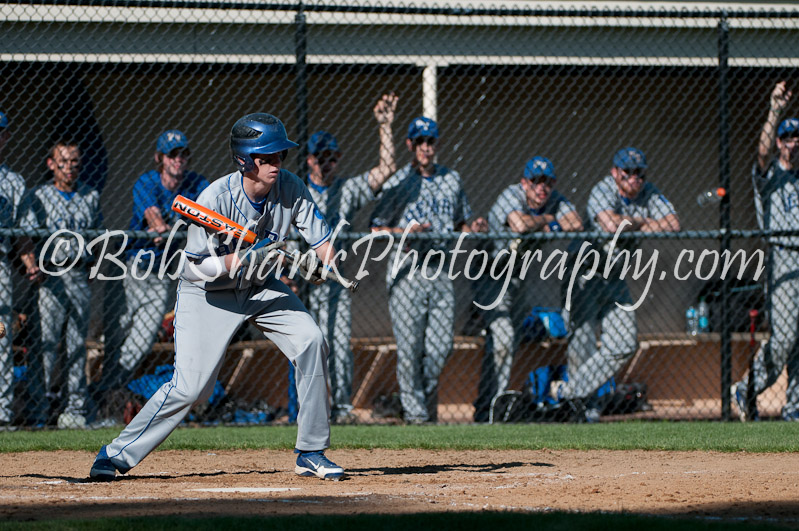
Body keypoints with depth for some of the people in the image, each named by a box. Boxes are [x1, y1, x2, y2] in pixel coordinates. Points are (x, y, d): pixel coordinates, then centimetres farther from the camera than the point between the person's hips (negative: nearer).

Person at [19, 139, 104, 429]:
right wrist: (31, 265, -24)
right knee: (48, 339, -9)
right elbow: (26, 237, -7)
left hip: (80, 276, 3)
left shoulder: (91, 197, 14)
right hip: (49, 274, -3)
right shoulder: (37, 197, 3)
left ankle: (76, 408, 5)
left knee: (77, 343, 3)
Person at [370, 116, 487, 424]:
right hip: (407, 272, -4)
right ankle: (415, 411, 1)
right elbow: (377, 229, -2)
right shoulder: (398, 183, -2)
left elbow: (460, 223, 22)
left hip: (441, 270, 4)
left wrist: (474, 228, 1)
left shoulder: (451, 179, 14)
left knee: (441, 344, 1)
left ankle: (427, 395, 22)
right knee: (410, 346, -6)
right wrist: (406, 232, -19)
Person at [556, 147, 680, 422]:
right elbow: (611, 224, -38)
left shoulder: (649, 194, -1)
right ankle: (586, 407, 9)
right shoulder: (603, 191, -20)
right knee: (583, 343, -8)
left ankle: (570, 391, 3)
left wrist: (632, 225, -19)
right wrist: (640, 222, -19)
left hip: (614, 279, 6)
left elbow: (673, 224, -13)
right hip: (583, 273, -6)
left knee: (624, 344, -3)